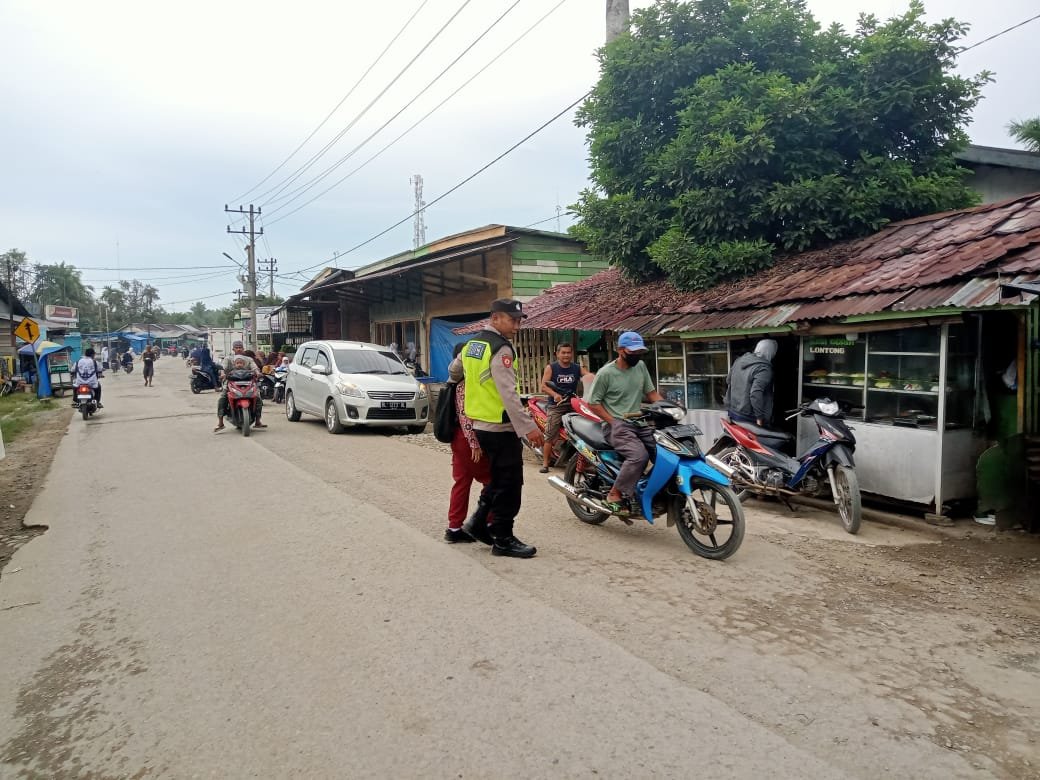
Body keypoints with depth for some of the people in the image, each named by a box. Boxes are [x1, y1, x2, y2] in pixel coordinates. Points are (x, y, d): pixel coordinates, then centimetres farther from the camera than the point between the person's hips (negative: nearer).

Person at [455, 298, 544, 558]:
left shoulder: (471, 344, 12)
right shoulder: (500, 349, -17)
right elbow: (508, 393, -25)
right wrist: (528, 427, -26)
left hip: (481, 424, 9)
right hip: (501, 427, -9)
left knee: (498, 479, 22)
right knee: (509, 483, -1)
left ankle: (479, 523, 25)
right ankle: (502, 539, 5)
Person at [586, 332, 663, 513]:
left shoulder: (640, 366, 11)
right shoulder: (606, 373, -7)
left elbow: (651, 392, 17)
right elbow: (593, 402, -5)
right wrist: (614, 422, -13)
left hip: (639, 423, 7)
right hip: (617, 425, -7)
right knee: (639, 455, -29)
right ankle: (615, 494, -15)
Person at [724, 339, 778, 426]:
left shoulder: (738, 361, 7)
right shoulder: (764, 369, -19)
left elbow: (728, 381, 18)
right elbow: (755, 394, -28)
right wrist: (759, 417, -22)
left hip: (732, 411, 8)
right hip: (748, 418, -8)